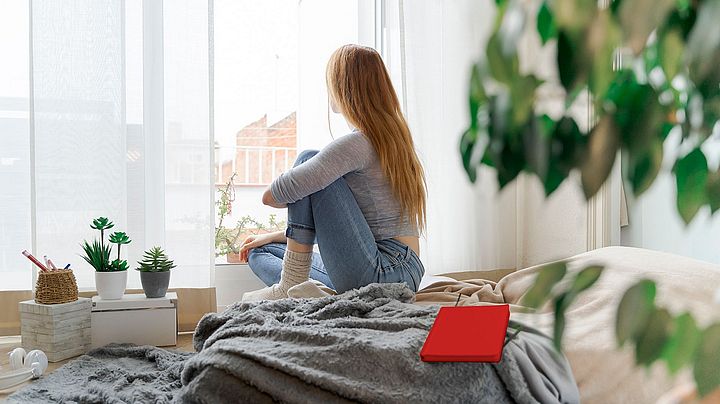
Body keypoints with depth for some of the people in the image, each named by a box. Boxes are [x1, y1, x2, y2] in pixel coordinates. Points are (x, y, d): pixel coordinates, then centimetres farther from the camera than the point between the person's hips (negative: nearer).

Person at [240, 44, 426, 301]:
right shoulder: (389, 137, 17)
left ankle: (291, 284, -9)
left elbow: (272, 196, -16)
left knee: (307, 159, -9)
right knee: (259, 253, 18)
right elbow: (330, 222, 22)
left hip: (383, 274, -10)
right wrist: (274, 236, 24)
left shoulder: (356, 143, -14)